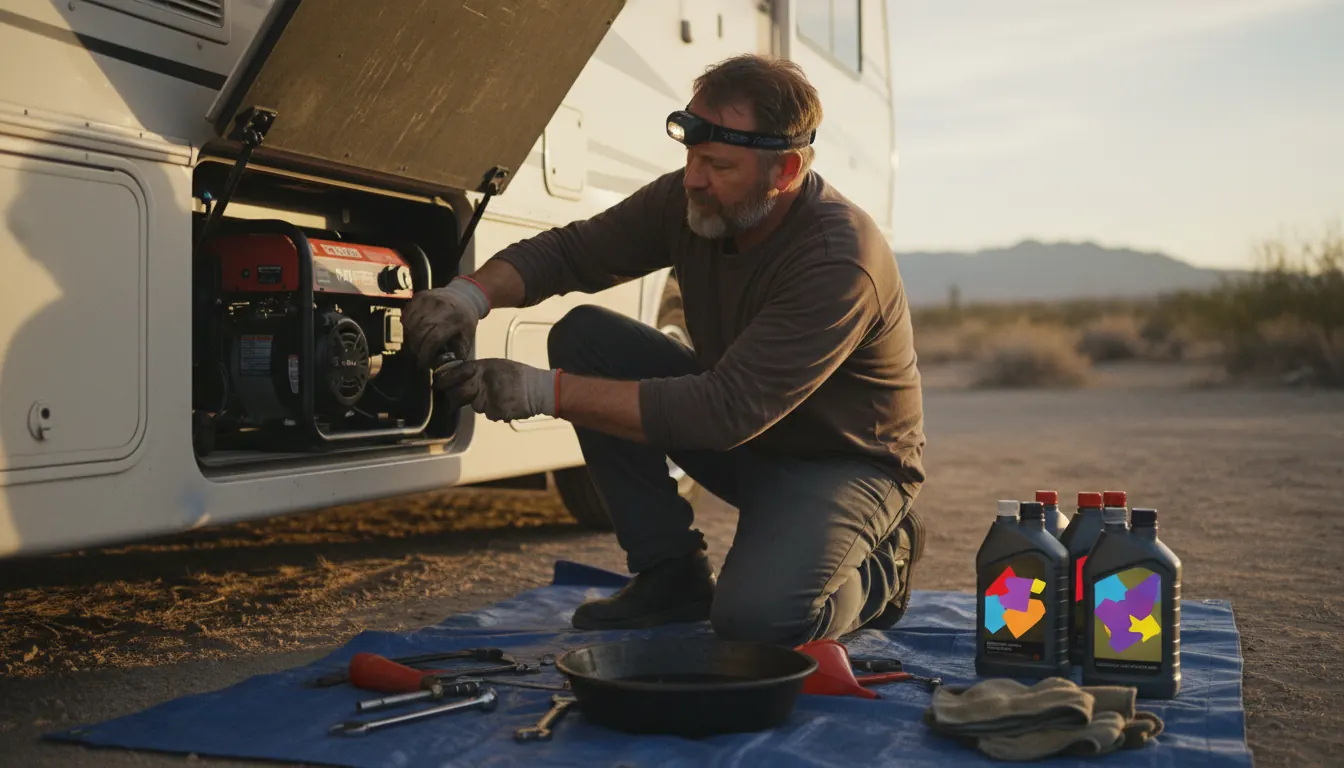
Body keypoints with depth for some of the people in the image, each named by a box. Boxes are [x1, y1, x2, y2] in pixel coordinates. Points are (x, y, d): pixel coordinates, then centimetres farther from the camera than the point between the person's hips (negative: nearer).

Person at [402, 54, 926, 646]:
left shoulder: (841, 260, -32)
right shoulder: (691, 200, -11)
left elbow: (729, 411, -38)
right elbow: (568, 249, -4)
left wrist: (549, 393, -39)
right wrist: (473, 294, -26)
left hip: (844, 459, -7)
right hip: (736, 430, 7)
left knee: (755, 619, -33)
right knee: (582, 335, -11)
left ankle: (877, 572, 6)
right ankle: (671, 573, -1)